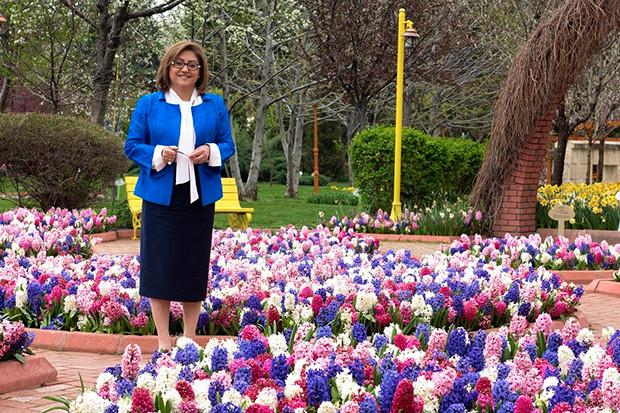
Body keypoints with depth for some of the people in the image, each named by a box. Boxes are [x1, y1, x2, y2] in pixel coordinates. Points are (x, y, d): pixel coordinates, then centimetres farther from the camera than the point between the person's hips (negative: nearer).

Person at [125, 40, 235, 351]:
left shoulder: (215, 106, 10)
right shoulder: (149, 104, 4)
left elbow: (228, 145, 12)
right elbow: (132, 145, 5)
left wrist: (211, 152, -10)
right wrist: (158, 155, -14)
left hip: (200, 197, 2)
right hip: (161, 196, -2)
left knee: (195, 266, 7)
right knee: (160, 266, -2)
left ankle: (189, 337, 19)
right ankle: (163, 340, 7)